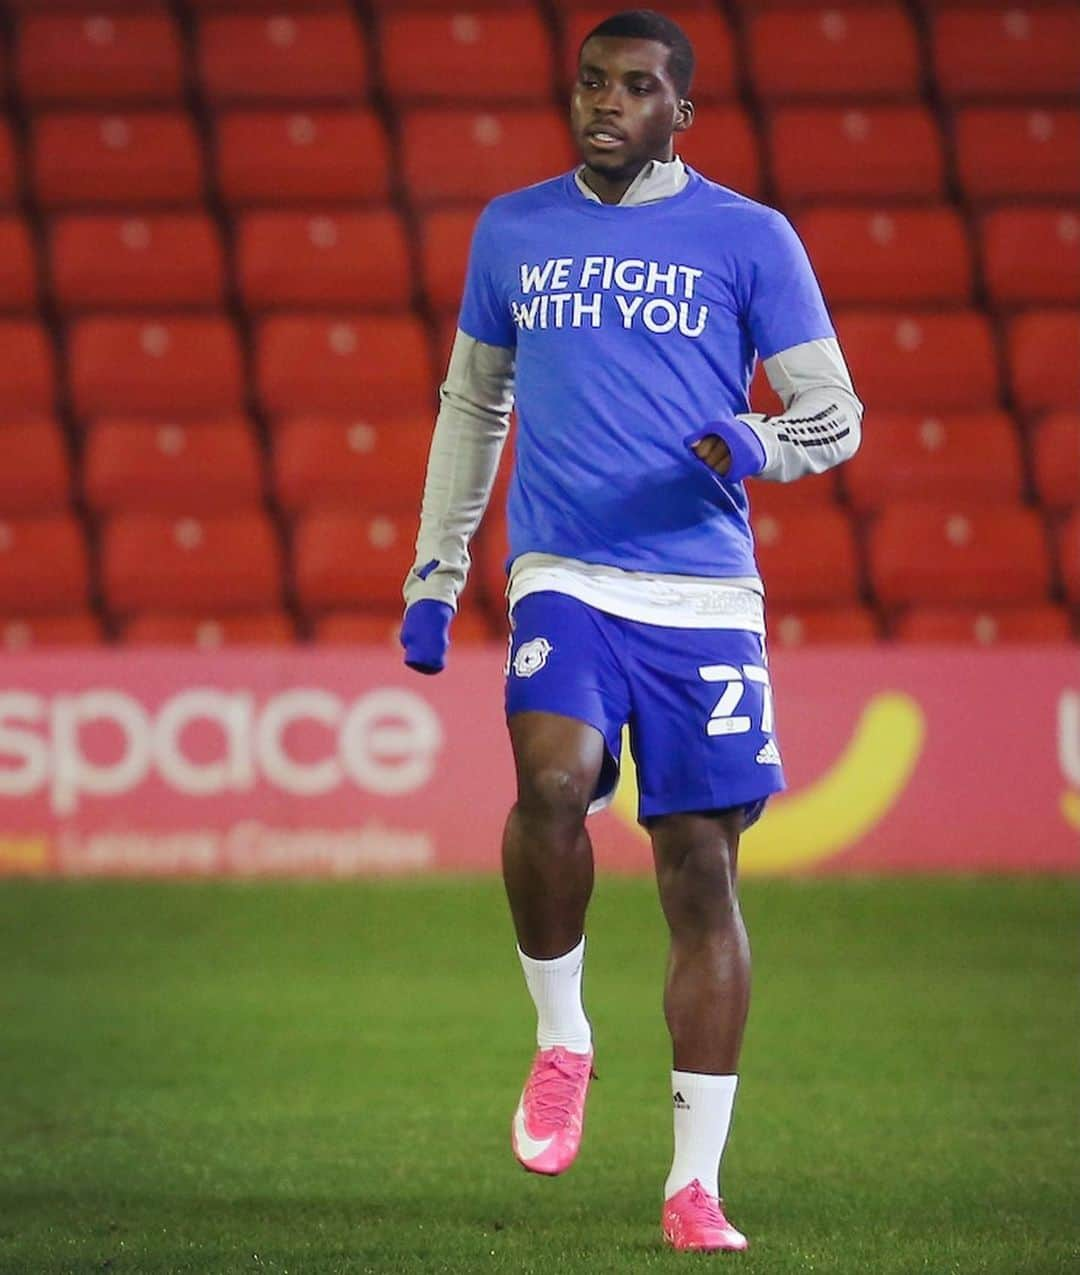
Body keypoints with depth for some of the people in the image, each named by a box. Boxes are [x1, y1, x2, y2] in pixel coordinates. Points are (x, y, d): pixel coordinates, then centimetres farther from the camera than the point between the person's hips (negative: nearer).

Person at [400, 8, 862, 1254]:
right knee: (551, 781, -27)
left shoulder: (748, 239, 4)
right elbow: (471, 403, 23)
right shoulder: (511, 231, 12)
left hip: (705, 596, -1)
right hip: (565, 582, 1)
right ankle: (559, 1037, -3)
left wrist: (755, 443, -18)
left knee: (701, 872, -1)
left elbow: (835, 413, 5)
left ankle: (695, 1184, 4)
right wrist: (434, 575, 21)